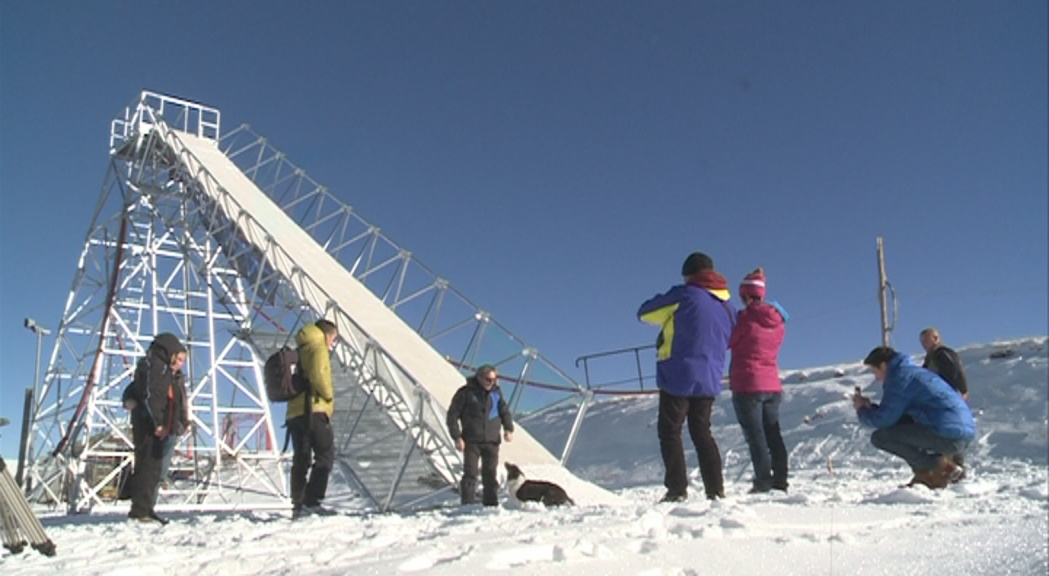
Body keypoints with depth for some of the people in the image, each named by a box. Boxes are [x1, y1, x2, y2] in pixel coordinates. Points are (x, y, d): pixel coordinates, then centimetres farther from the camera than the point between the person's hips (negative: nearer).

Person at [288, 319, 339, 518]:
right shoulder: (318, 347, -1)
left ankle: (298, 505, 8)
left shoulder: (300, 351, 27)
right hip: (313, 410, -9)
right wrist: (328, 394, -5)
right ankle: (312, 502, -20)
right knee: (325, 455, -10)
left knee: (301, 460, 10)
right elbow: (317, 374, -18)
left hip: (294, 412, 9)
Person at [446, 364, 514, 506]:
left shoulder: (496, 392, 7)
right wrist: (457, 437, -11)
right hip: (471, 441, -3)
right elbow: (452, 415, -3)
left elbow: (504, 411, 13)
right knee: (470, 474, -6)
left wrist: (508, 429, -5)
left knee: (491, 475, 7)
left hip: (492, 441, 3)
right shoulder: (466, 392, -6)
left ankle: (491, 505, 15)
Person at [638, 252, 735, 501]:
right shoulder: (727, 305, 9)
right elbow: (731, 340, 21)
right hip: (710, 380, 6)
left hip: (679, 376, -6)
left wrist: (670, 314, 16)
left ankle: (677, 489, -2)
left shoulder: (684, 295, -10)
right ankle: (716, 488, 12)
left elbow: (644, 312, -2)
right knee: (702, 433, 16)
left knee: (670, 432, 3)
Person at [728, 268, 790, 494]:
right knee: (773, 435, 12)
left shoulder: (746, 317, -14)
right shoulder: (777, 321, 7)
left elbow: (727, 341, -5)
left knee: (755, 436, -2)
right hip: (773, 385, 7)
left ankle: (763, 482, -3)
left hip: (747, 386, -7)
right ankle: (780, 480, 14)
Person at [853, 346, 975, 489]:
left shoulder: (899, 377, -6)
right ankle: (925, 472, 12)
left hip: (948, 437, -10)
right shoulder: (914, 372, 24)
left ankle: (940, 467, -5)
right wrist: (870, 406, 24)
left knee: (880, 437, -8)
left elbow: (884, 420, -9)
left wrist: (862, 410, 9)